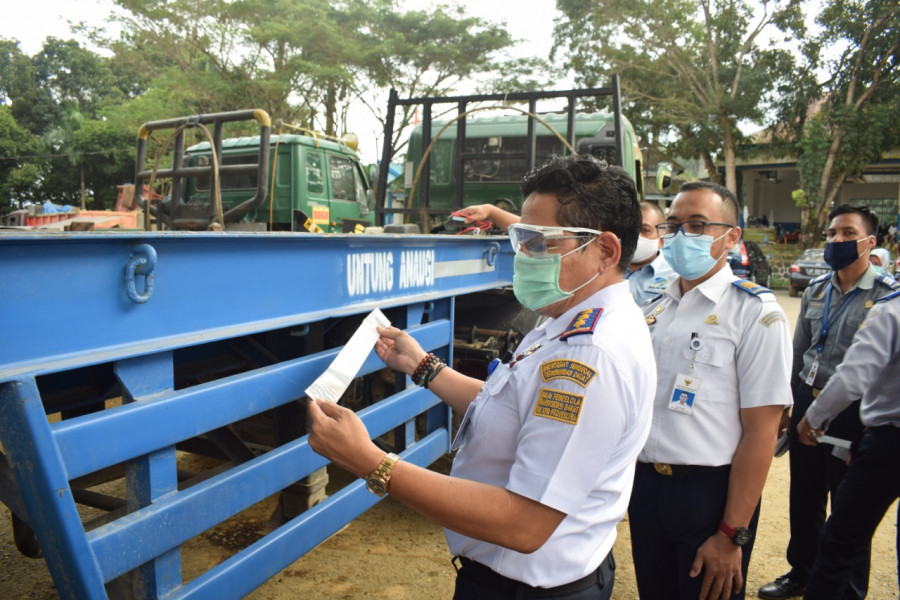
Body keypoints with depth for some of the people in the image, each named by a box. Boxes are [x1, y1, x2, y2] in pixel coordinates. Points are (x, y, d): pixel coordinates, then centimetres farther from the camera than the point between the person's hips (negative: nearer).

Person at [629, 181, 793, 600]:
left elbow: (760, 431, -14)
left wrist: (732, 535, -15)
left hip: (709, 492, -5)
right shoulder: (653, 309, 7)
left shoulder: (755, 313, -11)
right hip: (645, 484, 6)